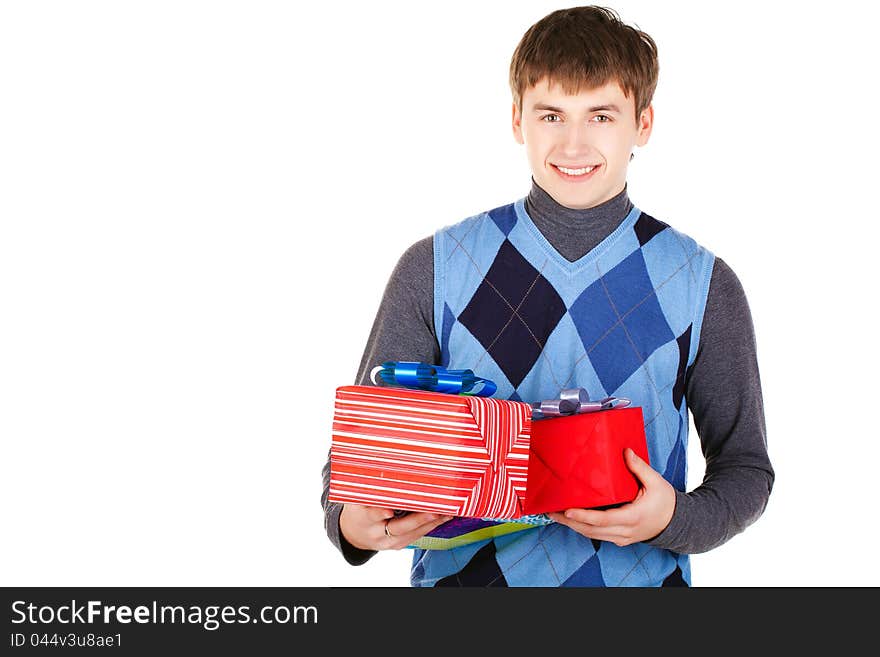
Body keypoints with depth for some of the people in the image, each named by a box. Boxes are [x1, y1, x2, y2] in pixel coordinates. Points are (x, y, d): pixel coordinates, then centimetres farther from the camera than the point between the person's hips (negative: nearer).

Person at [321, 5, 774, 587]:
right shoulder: (435, 270, 0)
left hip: (636, 576, -1)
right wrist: (351, 521, -17)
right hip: (462, 572, 2)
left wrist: (675, 519, -13)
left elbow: (745, 466, 6)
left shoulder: (703, 285, 0)